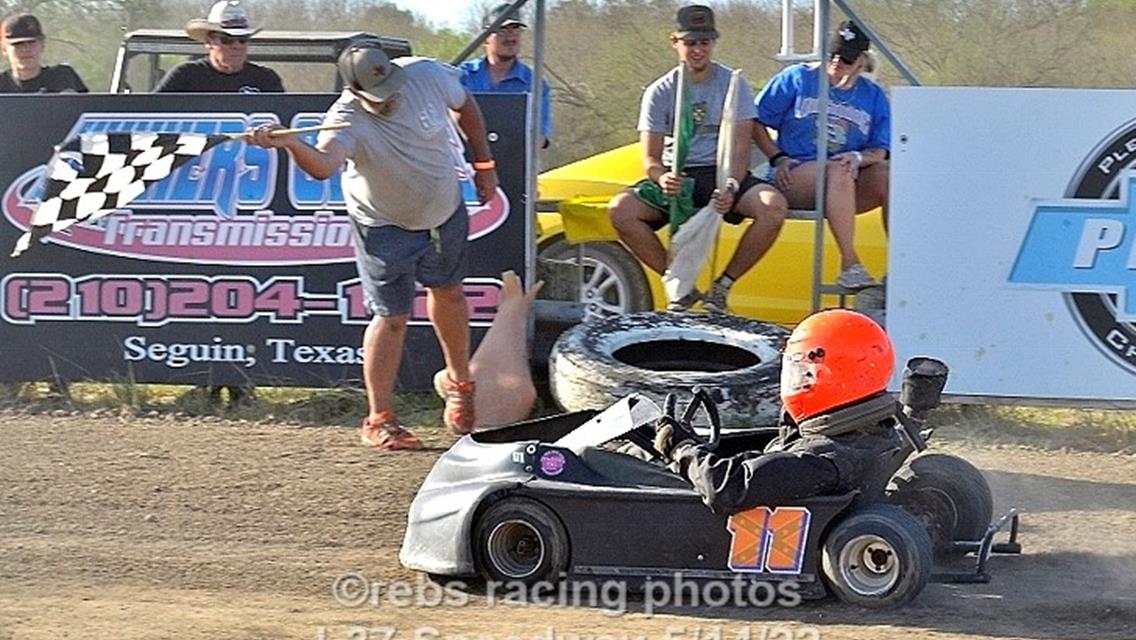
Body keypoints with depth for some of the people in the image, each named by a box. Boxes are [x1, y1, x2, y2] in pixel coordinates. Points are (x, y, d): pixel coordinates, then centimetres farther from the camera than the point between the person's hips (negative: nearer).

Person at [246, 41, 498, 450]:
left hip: (446, 211, 5)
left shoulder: (427, 75, -21)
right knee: (392, 316, -7)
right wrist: (290, 144, -74)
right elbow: (323, 166, -54)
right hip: (385, 226, -5)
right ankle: (379, 419, 4)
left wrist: (483, 163, 3)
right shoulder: (348, 119, -33)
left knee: (448, 293, 20)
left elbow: (465, 105, 1)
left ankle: (458, 381, 43)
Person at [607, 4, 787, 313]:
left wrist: (731, 188, -26)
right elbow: (650, 158, 0)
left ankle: (723, 286, -12)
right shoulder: (659, 92, 5)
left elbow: (740, 148, -5)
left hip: (723, 175, -1)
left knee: (774, 206, -32)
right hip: (676, 178, 1)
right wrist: (661, 178, -26)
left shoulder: (733, 84, 3)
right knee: (620, 210, -27)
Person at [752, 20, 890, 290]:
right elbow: (756, 121, 8)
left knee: (889, 175, -27)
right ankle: (849, 266, -44)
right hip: (796, 175, -3)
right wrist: (778, 159, -5)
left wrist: (859, 157, -15)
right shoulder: (797, 78, 8)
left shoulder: (874, 96, 15)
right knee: (839, 173, -37)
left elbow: (880, 151, 8)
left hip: (852, 186, 3)